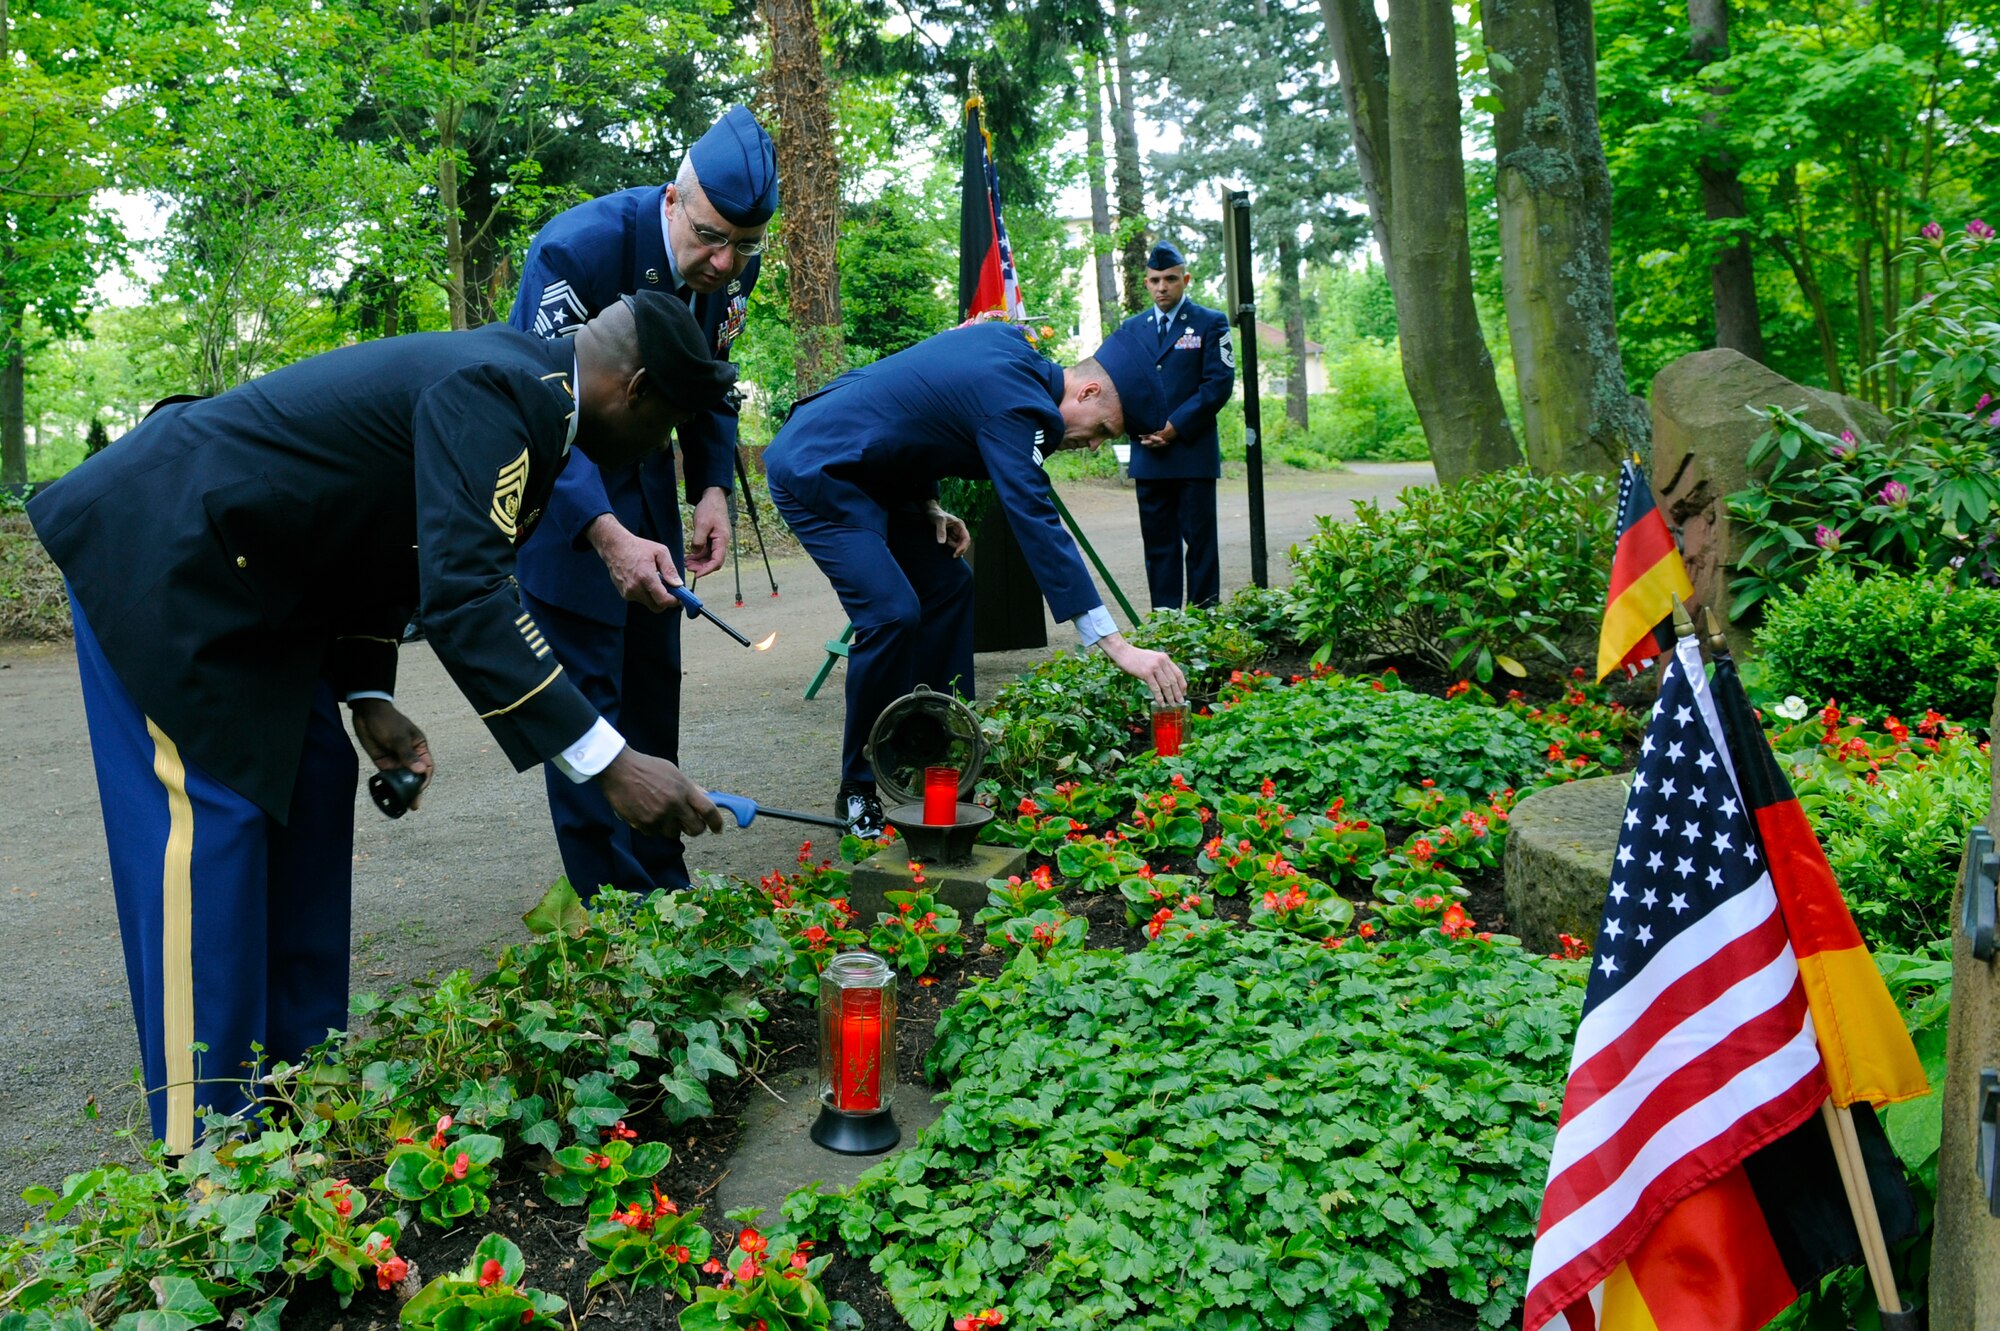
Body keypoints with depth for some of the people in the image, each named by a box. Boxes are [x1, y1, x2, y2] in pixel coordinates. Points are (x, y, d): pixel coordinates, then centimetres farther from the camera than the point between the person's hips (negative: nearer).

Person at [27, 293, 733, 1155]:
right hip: (164, 558, -10)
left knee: (310, 788, 10)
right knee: (208, 817, -9)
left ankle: (298, 1076, 20)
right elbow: (462, 596, -36)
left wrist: (369, 696, 6)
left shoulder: (513, 384, 7)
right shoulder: (494, 392, -25)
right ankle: (208, 1146, 0)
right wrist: (607, 763, -38)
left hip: (238, 575, 10)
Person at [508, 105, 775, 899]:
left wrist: (712, 489, -7)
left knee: (653, 680, 10)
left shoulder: (734, 268, -7)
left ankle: (664, 885, 21)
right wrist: (607, 535, -44)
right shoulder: (580, 246, -27)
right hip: (557, 478, -6)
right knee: (586, 689, -8)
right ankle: (614, 905, 1)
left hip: (642, 475, 6)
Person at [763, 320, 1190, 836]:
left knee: (947, 587, 8)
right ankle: (860, 793, -4)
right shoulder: (1015, 405, -24)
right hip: (814, 469, -11)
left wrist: (929, 508, 4)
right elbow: (1037, 524, -31)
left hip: (863, 469, 11)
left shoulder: (1010, 346, 5)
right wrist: (1117, 646, -34)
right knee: (892, 613, -20)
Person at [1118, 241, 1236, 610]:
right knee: (1158, 543, 5)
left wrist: (1176, 426, -12)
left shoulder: (1210, 323, 4)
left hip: (1193, 452, -3)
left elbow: (1220, 383, -5)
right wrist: (1140, 428, -4)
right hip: (1148, 454, 3)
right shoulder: (1131, 328, 15)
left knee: (1199, 540, 0)